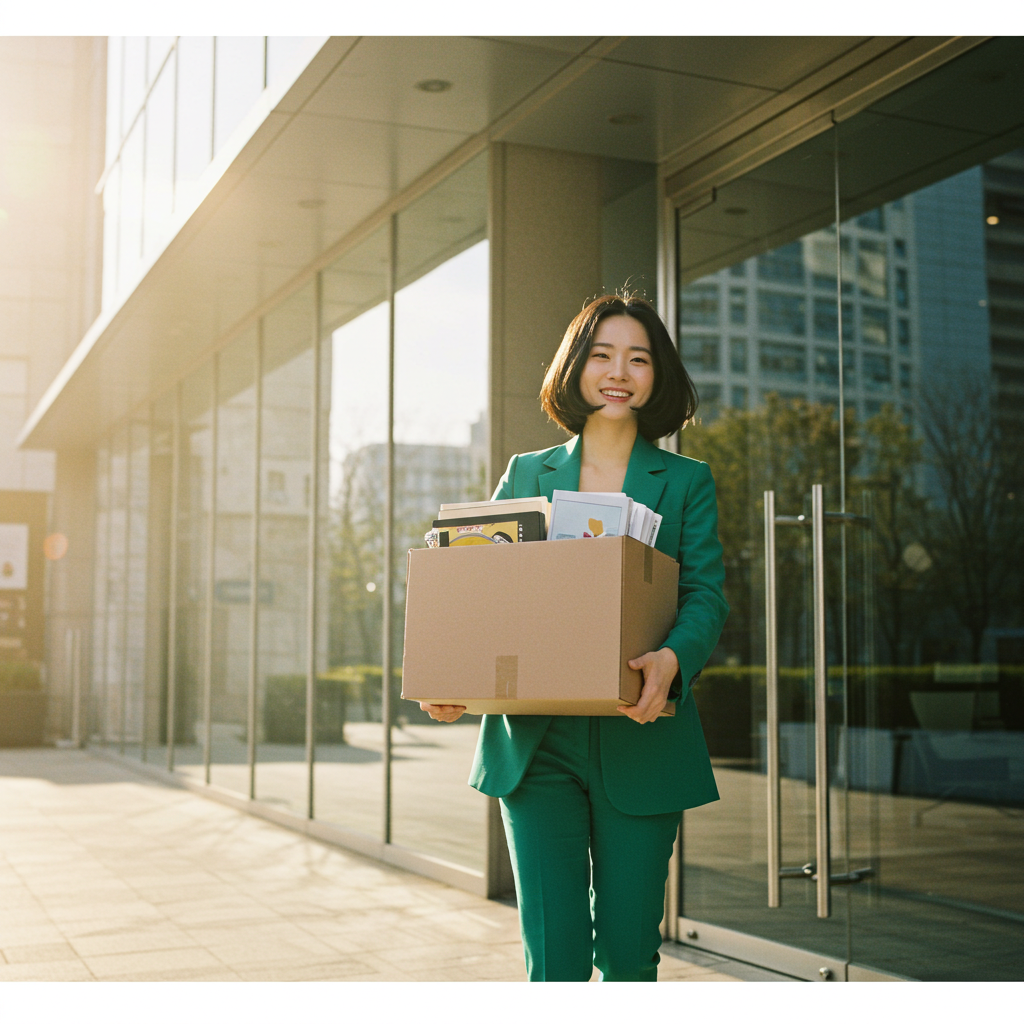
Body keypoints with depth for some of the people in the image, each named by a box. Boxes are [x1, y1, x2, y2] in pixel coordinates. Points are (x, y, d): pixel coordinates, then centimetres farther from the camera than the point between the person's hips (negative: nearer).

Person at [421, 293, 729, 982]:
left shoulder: (687, 481, 8)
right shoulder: (526, 474, 13)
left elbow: (707, 594, -3)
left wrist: (673, 659, -25)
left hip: (640, 742, 0)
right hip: (537, 744, 1)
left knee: (628, 951, 5)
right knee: (554, 956, -2)